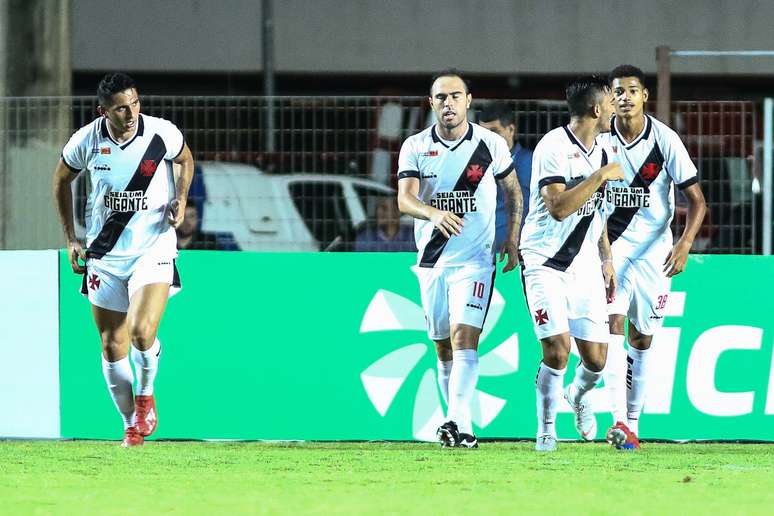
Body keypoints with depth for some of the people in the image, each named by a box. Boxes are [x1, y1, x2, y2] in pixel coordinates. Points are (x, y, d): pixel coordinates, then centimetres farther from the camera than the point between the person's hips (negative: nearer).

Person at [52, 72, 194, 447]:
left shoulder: (163, 134, -12)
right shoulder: (86, 141, -9)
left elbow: (186, 160, 11)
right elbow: (62, 179, 10)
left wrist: (181, 198, -6)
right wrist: (70, 237, 7)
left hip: (153, 248, -2)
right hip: (104, 254, 2)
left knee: (142, 333, -22)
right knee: (113, 347, 4)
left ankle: (146, 394, 9)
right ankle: (131, 425, 23)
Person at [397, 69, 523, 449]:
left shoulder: (490, 145, -1)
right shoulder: (415, 147, 0)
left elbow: (513, 189, 14)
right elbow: (404, 199, -13)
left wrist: (513, 238, 5)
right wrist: (434, 214, -34)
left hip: (475, 259, -3)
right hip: (432, 258, 3)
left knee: (464, 338, -18)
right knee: (443, 347, 8)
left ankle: (458, 424, -27)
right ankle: (459, 426, 18)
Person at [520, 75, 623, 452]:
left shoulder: (599, 150, 11)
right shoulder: (554, 147, -15)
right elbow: (558, 208, -25)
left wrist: (606, 260, 21)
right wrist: (601, 176, -22)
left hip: (585, 265, 7)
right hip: (545, 262, -7)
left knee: (596, 359, 2)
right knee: (557, 349, -18)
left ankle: (577, 395, 36)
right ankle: (546, 429, 2)